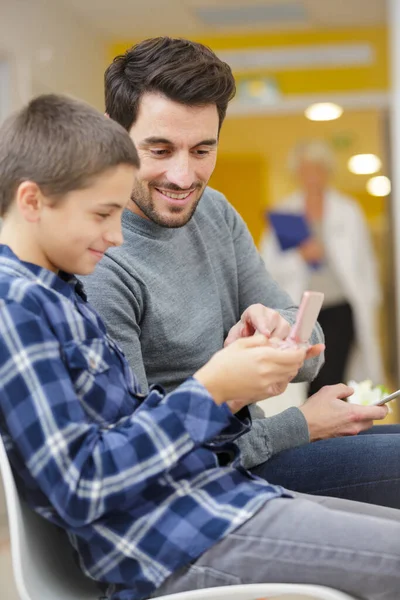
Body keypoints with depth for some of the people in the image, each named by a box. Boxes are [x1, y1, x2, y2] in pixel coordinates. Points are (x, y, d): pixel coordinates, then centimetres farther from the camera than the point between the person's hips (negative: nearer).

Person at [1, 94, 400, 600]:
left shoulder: (58, 293, 16)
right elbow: (79, 489, -21)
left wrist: (232, 392, -2)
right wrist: (208, 391, -18)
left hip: (212, 496, 10)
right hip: (170, 540, -10)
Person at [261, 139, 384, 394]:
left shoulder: (349, 211, 6)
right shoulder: (284, 213, 6)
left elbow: (366, 261, 8)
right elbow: (269, 266, 0)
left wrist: (370, 311, 6)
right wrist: (301, 256, -16)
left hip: (339, 308, -1)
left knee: (329, 381, -14)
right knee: (311, 383, 4)